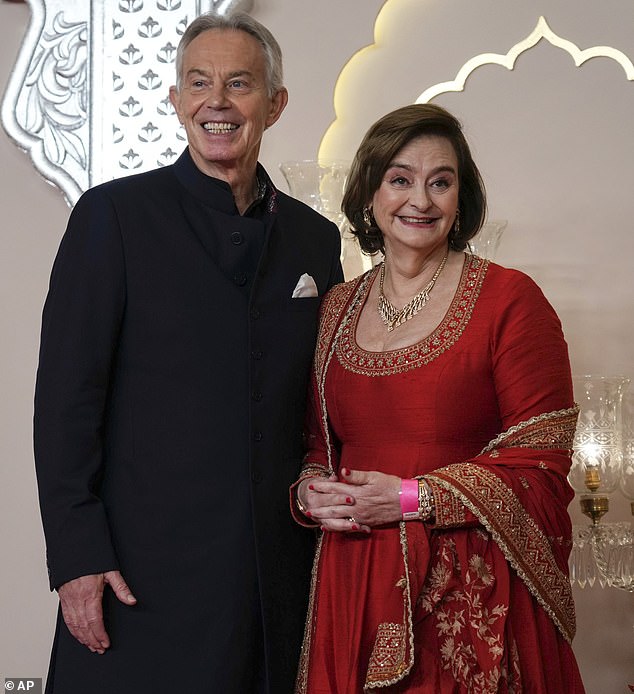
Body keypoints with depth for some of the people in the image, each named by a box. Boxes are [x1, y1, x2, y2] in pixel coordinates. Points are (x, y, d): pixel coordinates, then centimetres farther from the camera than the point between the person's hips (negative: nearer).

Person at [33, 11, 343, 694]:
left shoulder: (316, 238, 11)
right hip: (145, 573, -4)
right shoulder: (114, 214, -2)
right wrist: (77, 556, -12)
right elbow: (65, 397, -6)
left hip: (278, 578, 4)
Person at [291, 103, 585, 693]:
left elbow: (541, 470, -10)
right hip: (354, 590, 4)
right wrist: (310, 492, -4)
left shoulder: (510, 300, -7)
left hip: (472, 597, -4)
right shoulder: (335, 309, 9)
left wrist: (412, 498, -16)